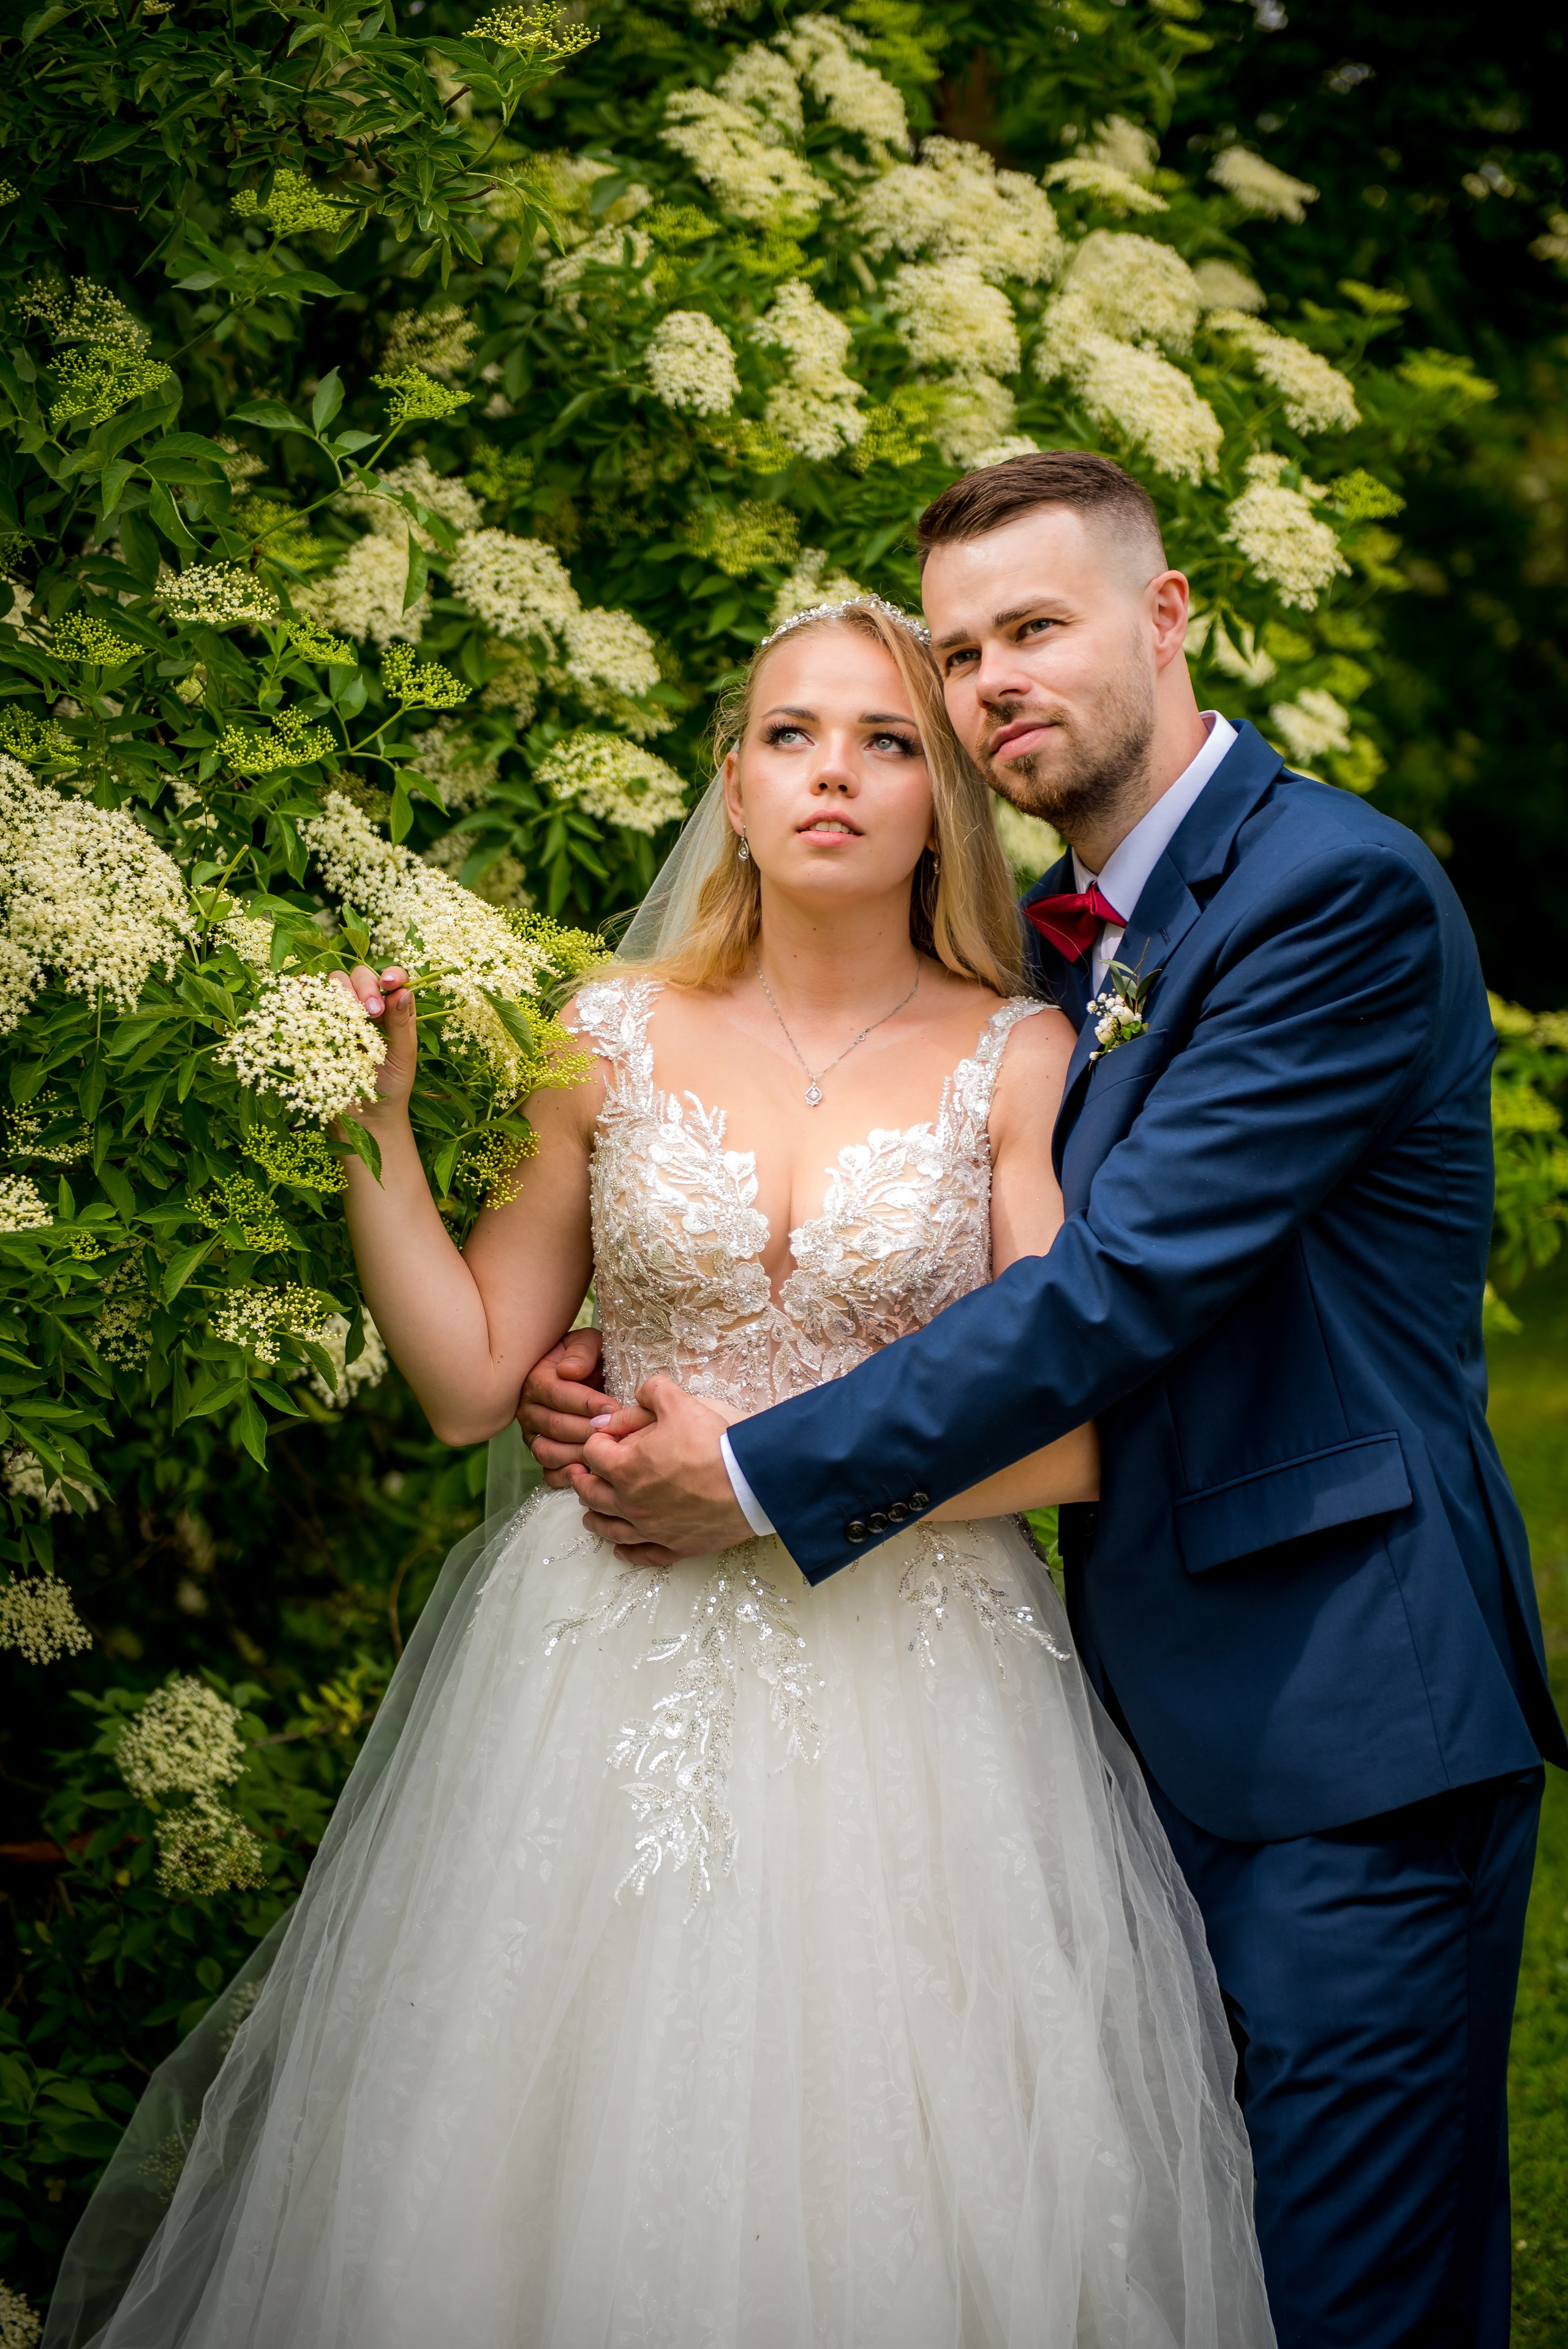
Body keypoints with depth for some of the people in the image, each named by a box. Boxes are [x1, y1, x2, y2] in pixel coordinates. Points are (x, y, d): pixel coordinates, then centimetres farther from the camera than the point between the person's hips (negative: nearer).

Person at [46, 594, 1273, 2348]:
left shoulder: (1022, 1060, 0)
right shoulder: (618, 1037, 5)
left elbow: (1070, 1438, -5)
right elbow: (469, 1380, 4)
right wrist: (374, 1124, -3)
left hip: (908, 1683, -1)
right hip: (613, 1685, 2)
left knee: (886, 2194, 1)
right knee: (568, 2177, 4)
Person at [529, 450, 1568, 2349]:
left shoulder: (1342, 892, -14)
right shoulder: (1056, 940, 14)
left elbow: (1126, 1278, -21)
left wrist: (759, 1473, -17)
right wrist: (638, 1390, -2)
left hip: (1344, 1713, -8)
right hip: (1154, 1710, 8)